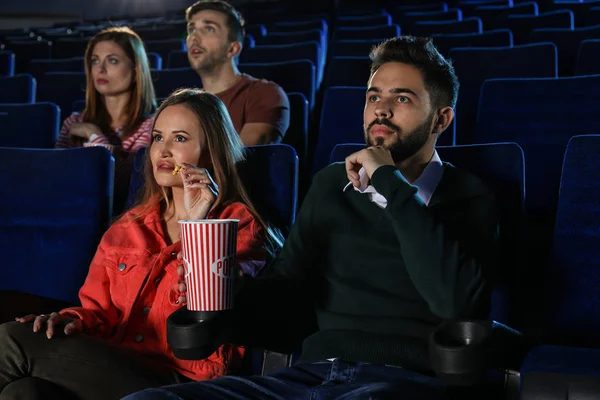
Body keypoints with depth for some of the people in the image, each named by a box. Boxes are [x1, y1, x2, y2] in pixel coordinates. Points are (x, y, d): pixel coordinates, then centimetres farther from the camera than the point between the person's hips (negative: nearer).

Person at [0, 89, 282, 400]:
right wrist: (72, 321, -5)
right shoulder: (128, 227, 24)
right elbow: (97, 309, 18)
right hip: (113, 371, 5)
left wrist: (196, 225, -11)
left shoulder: (239, 226, 6)